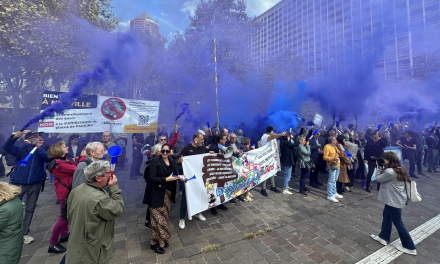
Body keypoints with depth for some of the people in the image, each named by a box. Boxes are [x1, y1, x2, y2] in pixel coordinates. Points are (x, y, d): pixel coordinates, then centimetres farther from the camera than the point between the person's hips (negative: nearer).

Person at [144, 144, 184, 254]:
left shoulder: (171, 161, 5)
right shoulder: (155, 161, -14)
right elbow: (151, 178, -19)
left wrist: (179, 176, -6)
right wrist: (166, 179, -21)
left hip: (167, 194, 6)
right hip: (157, 194, -6)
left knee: (165, 217, 17)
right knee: (158, 218, 1)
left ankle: (162, 239, 35)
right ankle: (155, 243, 22)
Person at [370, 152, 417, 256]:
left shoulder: (390, 171, -28)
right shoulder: (400, 169, 2)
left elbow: (379, 179, -14)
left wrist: (379, 168, -7)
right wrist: (382, 168, 0)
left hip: (394, 201, -10)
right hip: (397, 199, 10)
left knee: (398, 222, 6)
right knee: (386, 216, 20)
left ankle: (410, 247, 21)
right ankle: (383, 237, 33)